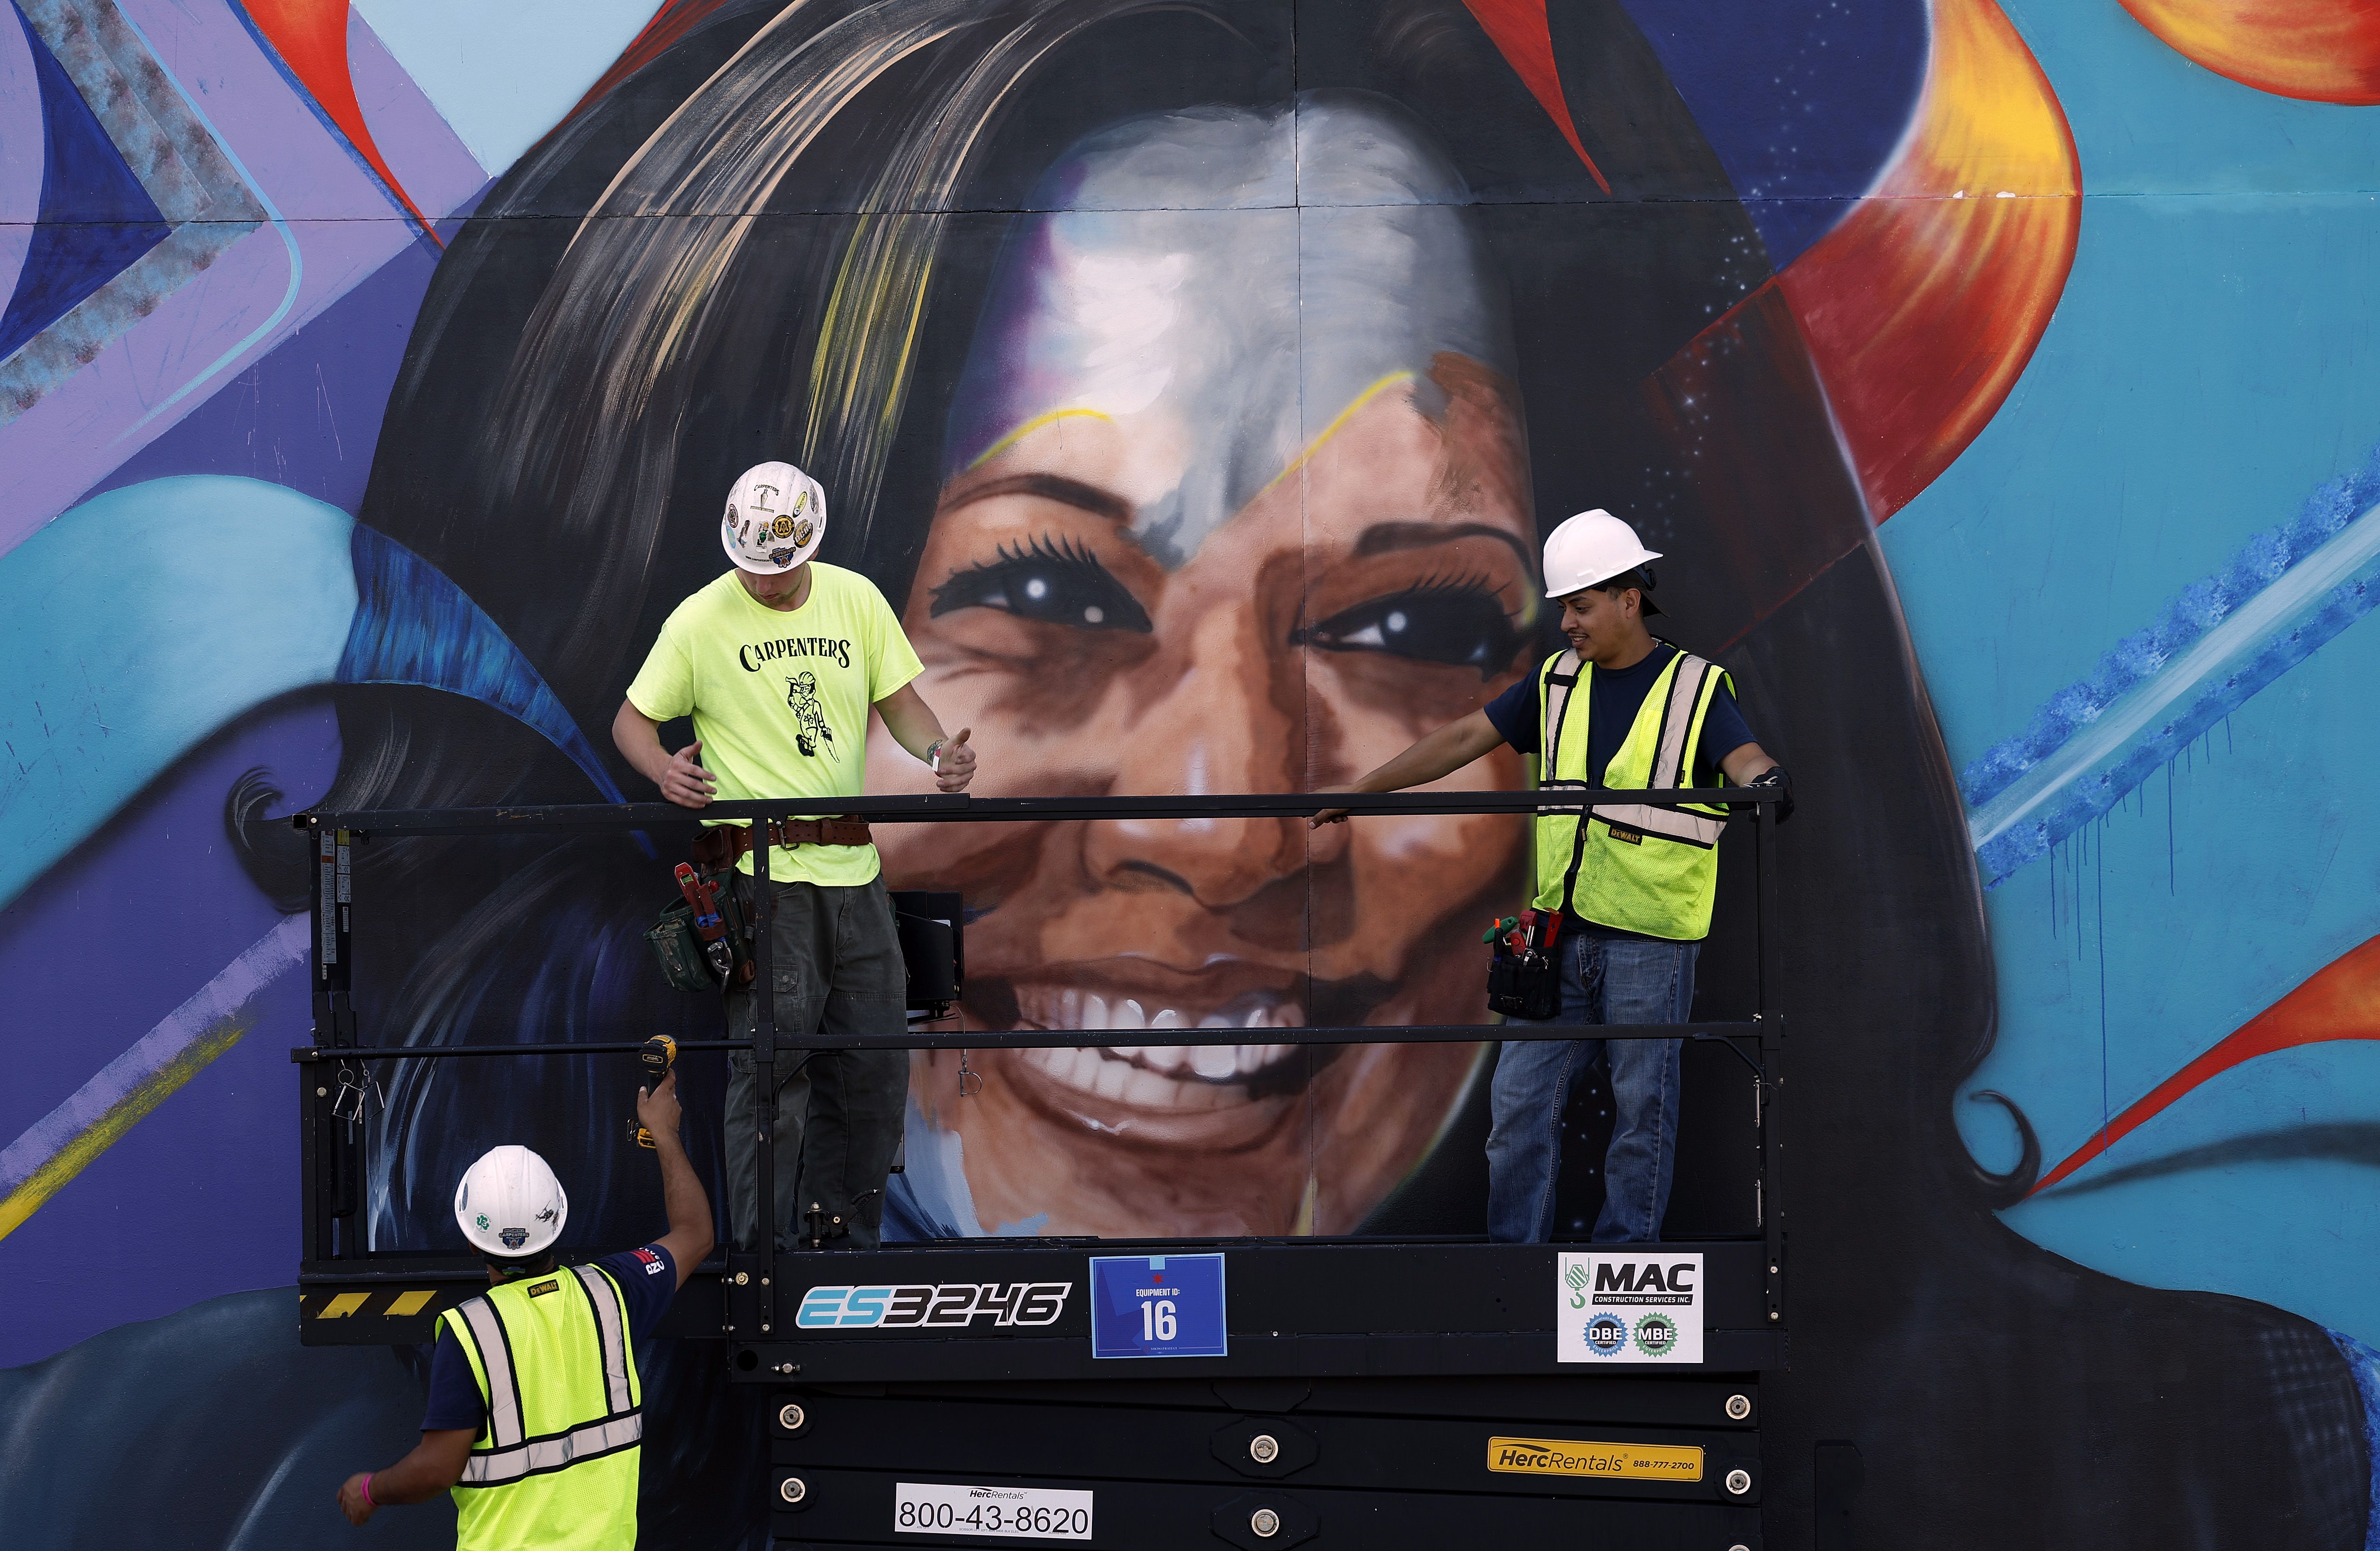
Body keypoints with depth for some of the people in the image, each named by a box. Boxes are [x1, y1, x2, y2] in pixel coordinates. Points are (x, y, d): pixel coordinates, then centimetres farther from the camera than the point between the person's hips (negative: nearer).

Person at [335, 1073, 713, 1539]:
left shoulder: (468, 1331, -19)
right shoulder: (609, 1292, -7)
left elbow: (436, 1469, -17)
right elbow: (695, 1234, 11)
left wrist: (370, 1490, 3)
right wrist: (664, 1134, 21)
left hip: (505, 1541, -5)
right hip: (606, 1536, 5)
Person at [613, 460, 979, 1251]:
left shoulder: (855, 599, 7)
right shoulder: (700, 620, -3)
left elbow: (899, 700, 13)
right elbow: (631, 720, 3)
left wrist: (939, 751, -8)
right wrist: (665, 768, -19)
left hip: (854, 868, 5)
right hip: (761, 874, -4)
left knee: (873, 1066, 9)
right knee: (771, 1066, -8)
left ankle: (844, 1239, 24)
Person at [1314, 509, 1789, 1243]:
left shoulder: (1695, 687, -2)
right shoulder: (1557, 683, 12)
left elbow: (1745, 758, -17)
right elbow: (1464, 739, 15)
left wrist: (1764, 781, -42)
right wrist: (1358, 790, 15)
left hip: (1649, 939, -5)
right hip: (1563, 932, 5)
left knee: (1641, 1109, 2)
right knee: (1519, 1099, 4)